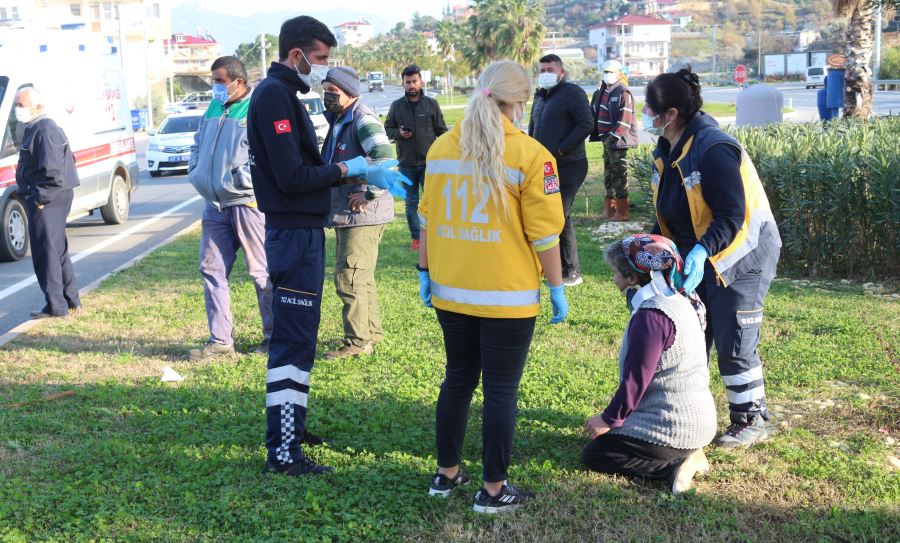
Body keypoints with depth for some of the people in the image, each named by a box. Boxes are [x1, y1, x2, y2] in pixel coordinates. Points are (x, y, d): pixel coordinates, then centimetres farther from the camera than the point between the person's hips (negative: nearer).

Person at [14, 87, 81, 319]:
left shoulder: (45, 130, -17)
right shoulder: (34, 128, 16)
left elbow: (53, 170, -25)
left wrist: (41, 198, -19)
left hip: (47, 202, -11)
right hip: (50, 198, 11)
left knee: (46, 252, -5)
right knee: (57, 250, 16)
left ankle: (56, 306, 1)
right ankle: (71, 300, 25)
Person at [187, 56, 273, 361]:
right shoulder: (214, 108, 15)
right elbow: (198, 144, 26)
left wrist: (238, 178, -18)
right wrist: (196, 171, 9)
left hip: (247, 202, -8)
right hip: (214, 204, 8)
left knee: (261, 272, 1)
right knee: (211, 270, 7)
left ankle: (274, 336, 14)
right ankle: (220, 340, 15)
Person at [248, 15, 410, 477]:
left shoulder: (282, 93, 15)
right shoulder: (274, 95, -16)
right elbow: (292, 176, -23)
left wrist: (365, 174, 9)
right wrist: (345, 170, -10)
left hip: (299, 232, 10)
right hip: (294, 234, -10)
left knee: (296, 336, 18)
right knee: (293, 341, -7)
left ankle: (289, 426, 30)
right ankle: (282, 451, -1)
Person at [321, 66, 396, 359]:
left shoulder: (362, 120, -16)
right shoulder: (338, 121, 15)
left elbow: (385, 158, -30)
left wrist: (369, 194, -24)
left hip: (362, 214, -10)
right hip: (345, 214, 10)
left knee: (349, 279, -6)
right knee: (361, 278, 18)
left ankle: (357, 342, 4)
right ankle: (372, 332, 30)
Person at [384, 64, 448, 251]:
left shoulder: (431, 104, 2)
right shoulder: (396, 106, 5)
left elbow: (442, 131, 4)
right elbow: (387, 128, 12)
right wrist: (398, 133, -9)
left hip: (429, 162, -2)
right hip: (406, 163, 2)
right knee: (411, 202, 8)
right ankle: (416, 238, 16)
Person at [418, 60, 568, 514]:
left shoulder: (441, 147, 3)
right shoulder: (530, 154, -12)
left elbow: (427, 218, 8)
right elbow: (543, 232, -11)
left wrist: (425, 272, 18)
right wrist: (557, 289, -1)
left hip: (450, 292, 5)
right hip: (506, 297, -5)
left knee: (457, 379, 19)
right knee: (501, 390, 6)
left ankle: (446, 474, 30)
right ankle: (493, 490, 16)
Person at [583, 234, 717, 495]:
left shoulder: (651, 316, -23)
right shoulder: (680, 302, 8)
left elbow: (635, 381, -20)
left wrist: (609, 419, -6)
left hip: (675, 428, -10)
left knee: (593, 455, 2)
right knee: (607, 442, 25)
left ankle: (675, 466, -9)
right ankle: (686, 455, 8)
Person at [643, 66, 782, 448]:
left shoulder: (714, 149, -25)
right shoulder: (667, 151, 3)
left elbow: (732, 217, -27)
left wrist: (702, 251, -39)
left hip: (740, 257, -8)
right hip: (695, 258, 8)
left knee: (733, 345, -1)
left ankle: (751, 421, 17)